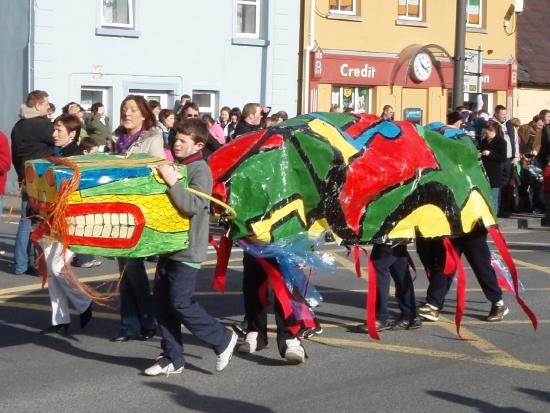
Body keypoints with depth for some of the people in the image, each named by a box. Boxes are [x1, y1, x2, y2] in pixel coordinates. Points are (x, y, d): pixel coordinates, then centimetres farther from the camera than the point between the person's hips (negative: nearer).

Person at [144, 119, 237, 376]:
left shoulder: (200, 170, -11)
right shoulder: (176, 167, 15)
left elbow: (193, 206, -25)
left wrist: (173, 183, -28)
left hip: (188, 249, -9)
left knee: (181, 303, -9)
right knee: (162, 300, 7)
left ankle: (223, 340, 9)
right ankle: (172, 359, 14)